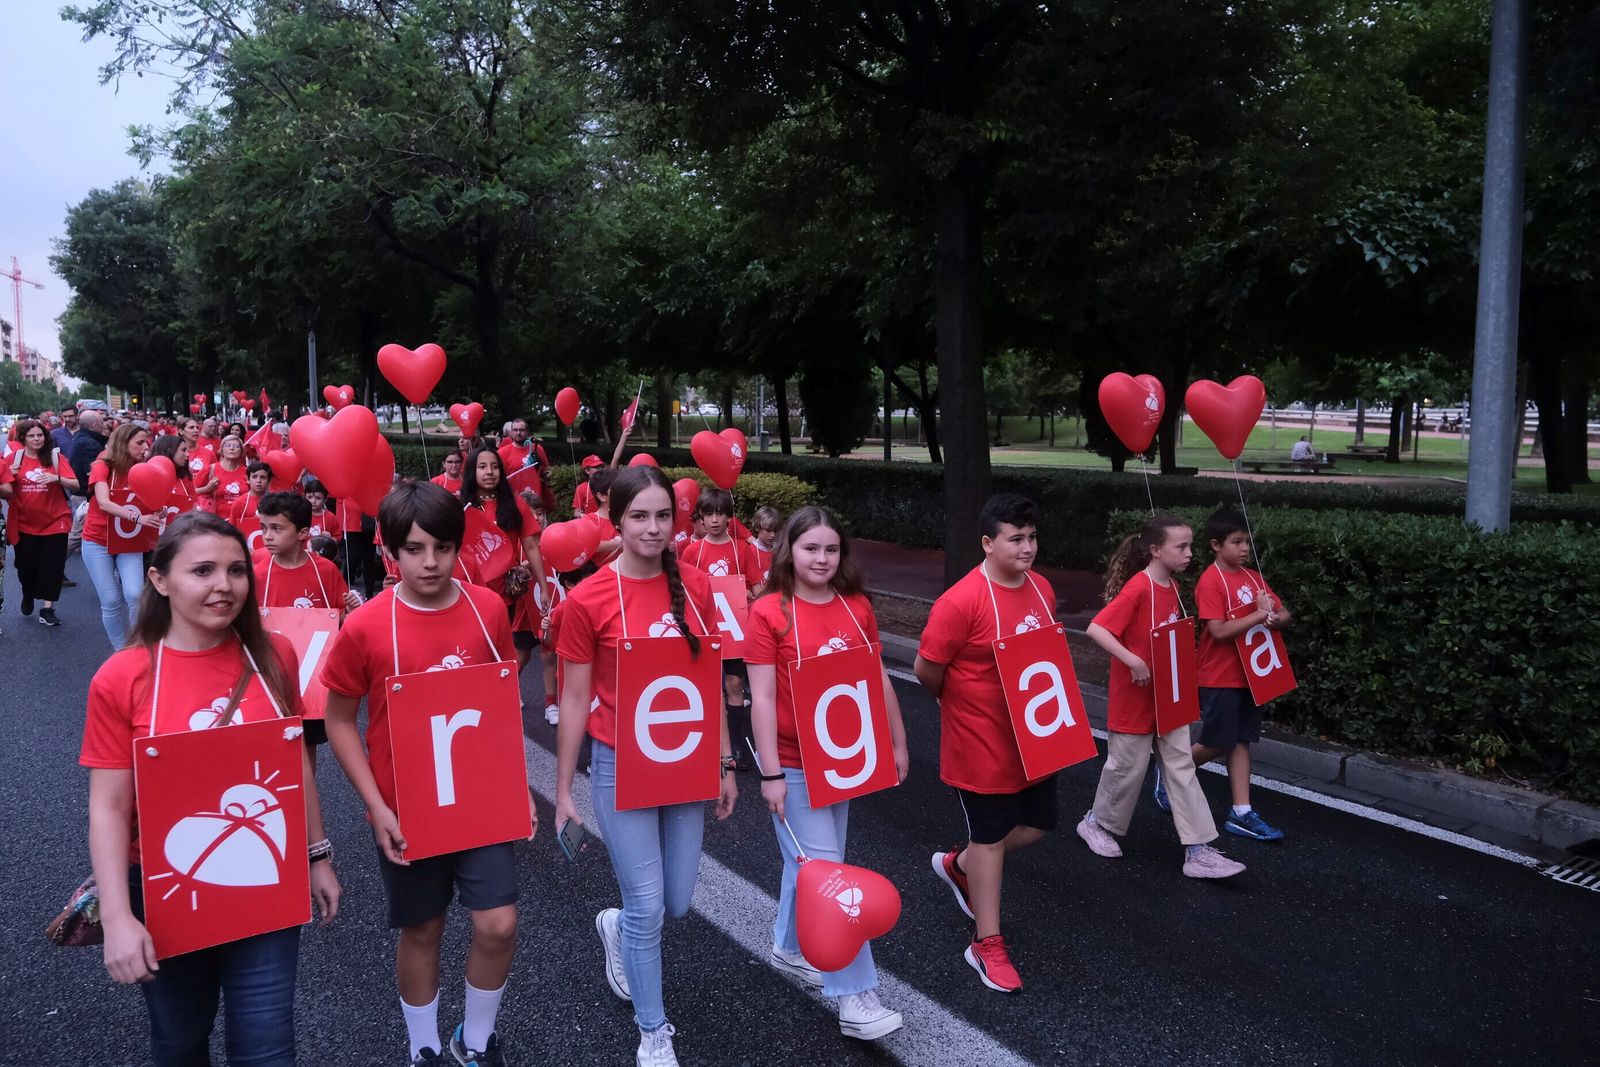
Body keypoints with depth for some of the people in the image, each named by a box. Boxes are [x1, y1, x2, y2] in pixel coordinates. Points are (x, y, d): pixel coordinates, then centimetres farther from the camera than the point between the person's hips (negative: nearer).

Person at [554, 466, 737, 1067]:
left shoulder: (695, 588, -2)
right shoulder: (588, 600, -13)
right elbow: (574, 700, -6)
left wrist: (725, 764, 10)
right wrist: (563, 790, -2)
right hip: (621, 767, -4)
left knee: (677, 904, 14)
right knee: (647, 907, 4)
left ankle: (617, 927, 49)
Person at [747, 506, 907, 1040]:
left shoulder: (857, 607, 0)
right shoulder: (768, 613, -14)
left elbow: (878, 679, 8)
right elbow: (762, 698, -15)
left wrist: (897, 742, 11)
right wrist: (770, 774, -17)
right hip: (794, 764, -5)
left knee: (810, 864, 19)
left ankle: (789, 947, 41)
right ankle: (855, 996, 6)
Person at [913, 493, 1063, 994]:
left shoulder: (1042, 589, 1)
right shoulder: (962, 601, -23)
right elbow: (926, 669, -17)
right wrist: (963, 702, -2)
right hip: (982, 742, -7)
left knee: (1037, 824, 17)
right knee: (990, 835, 6)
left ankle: (957, 865, 42)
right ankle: (987, 945, 23)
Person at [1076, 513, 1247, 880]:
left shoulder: (1172, 587, 4)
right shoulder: (1138, 588, -22)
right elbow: (1096, 629, -29)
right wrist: (1133, 661, -33)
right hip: (1135, 698, -7)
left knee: (1181, 768, 6)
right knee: (1128, 767, 8)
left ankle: (1198, 851, 9)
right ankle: (1097, 823, 33)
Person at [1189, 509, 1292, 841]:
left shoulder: (1253, 577, 8)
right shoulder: (1210, 582, -16)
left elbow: (1285, 615, 9)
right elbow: (1219, 631, -23)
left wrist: (1274, 618, -13)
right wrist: (1260, 615, -24)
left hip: (1248, 674, 7)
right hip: (1220, 678, -7)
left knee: (1240, 741, 7)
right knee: (1217, 745, 2)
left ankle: (1241, 813, 10)